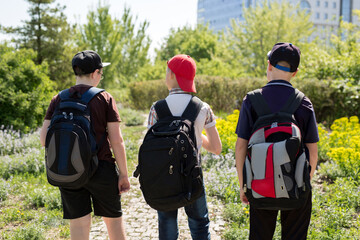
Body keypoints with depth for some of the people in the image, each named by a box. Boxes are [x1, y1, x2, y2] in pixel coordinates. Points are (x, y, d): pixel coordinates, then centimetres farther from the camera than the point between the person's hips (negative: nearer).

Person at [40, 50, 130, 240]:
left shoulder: (58, 99, 2)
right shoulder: (104, 98, -7)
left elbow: (44, 138, 0)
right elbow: (116, 141, -9)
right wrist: (124, 174, -2)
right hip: (101, 170, -2)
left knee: (79, 224, 9)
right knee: (113, 219, 16)